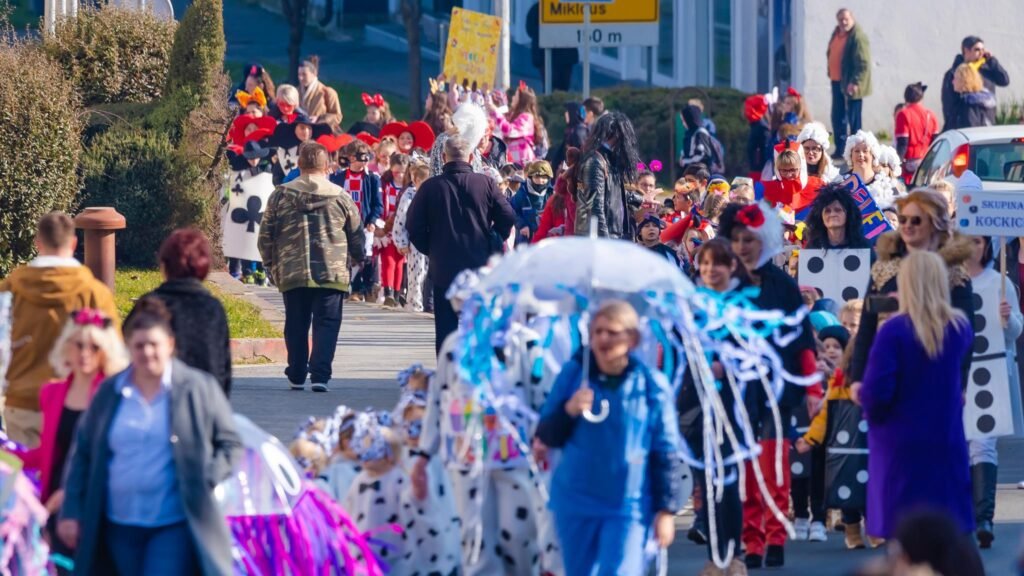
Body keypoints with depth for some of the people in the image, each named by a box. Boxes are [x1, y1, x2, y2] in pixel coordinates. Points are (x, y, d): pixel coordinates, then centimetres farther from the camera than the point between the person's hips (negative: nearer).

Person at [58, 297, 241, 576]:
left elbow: (231, 445, 4)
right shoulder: (109, 393, 7)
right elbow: (82, 453, 11)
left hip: (175, 525, -4)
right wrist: (71, 512, 6)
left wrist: (207, 480, -13)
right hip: (121, 526, 4)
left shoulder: (199, 388, -2)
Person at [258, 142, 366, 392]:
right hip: (332, 273, -1)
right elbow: (356, 235, 9)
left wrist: (271, 264, 17)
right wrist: (360, 258, 27)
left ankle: (296, 376, 16)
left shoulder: (281, 195, 1)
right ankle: (320, 374, -10)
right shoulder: (340, 196, 0)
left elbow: (266, 235, 4)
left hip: (292, 274, 1)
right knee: (326, 324, 1)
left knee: (296, 325, 11)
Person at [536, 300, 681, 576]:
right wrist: (568, 411, -18)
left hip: (628, 505, -3)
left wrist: (667, 509, -5)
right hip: (575, 504, 3)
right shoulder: (573, 374, -1)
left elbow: (665, 453, -2)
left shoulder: (651, 386, -6)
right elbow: (546, 437, 2)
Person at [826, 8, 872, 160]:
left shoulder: (858, 37, -17)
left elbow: (864, 64, -21)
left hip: (851, 84, -9)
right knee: (838, 117, 14)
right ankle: (840, 149, 23)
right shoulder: (837, 33, 10)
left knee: (853, 119, -4)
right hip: (837, 81, 9)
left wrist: (855, 82, -26)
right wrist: (831, 73, 16)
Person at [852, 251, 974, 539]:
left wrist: (860, 394, 3)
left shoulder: (894, 330, -16)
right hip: (946, 441, 4)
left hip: (901, 445, -4)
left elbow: (876, 393, -20)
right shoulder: (960, 327, 0)